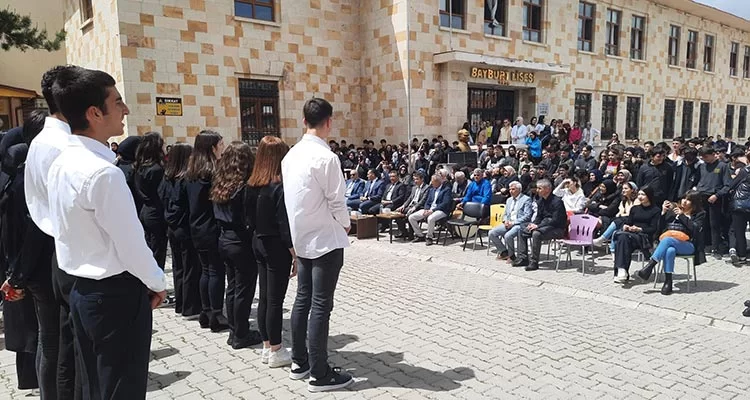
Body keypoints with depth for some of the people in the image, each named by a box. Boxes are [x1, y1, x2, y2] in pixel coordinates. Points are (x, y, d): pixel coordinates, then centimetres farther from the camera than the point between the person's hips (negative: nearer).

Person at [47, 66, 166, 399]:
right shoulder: (102, 172, -25)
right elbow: (131, 242, -20)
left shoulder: (62, 164, 4)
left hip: (83, 290, 9)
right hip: (117, 294, -9)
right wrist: (157, 283, -2)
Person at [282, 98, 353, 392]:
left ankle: (299, 362, 27)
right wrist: (345, 224, 4)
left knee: (303, 299, 15)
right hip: (326, 240, -8)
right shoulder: (326, 157, -19)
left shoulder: (291, 154, 5)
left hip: (301, 238, 8)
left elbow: (291, 197, 10)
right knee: (321, 306, -1)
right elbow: (336, 201, -16)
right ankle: (319, 374, 8)